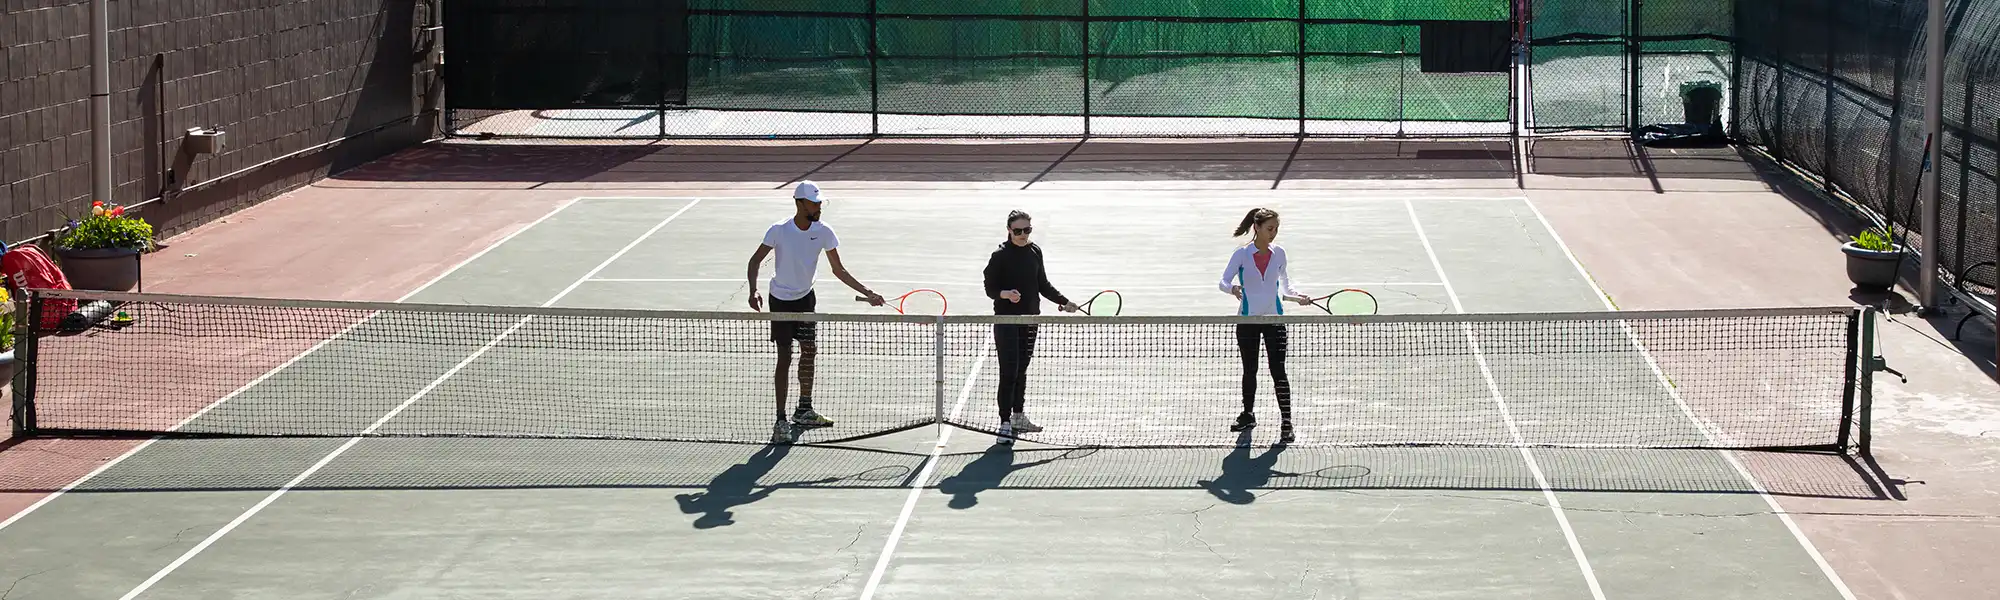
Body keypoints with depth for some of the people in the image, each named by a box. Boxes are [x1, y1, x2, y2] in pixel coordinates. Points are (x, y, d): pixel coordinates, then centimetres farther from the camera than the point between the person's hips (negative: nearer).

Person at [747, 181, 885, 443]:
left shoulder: (823, 232, -11)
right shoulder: (779, 231, -22)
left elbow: (838, 270, -3)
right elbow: (755, 260, -14)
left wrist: (867, 293, -8)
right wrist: (753, 291, -30)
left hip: (806, 298, 5)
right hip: (781, 301, -5)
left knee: (809, 351, 12)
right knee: (785, 357, -8)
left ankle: (804, 411, 29)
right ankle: (781, 421, -4)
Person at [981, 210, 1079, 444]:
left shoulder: (1035, 252, 7)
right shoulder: (1000, 256, -10)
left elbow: (1042, 284, 18)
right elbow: (990, 288, -9)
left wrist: (1064, 301, 15)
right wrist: (1006, 294, -28)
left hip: (1030, 319, 6)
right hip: (1006, 320, -6)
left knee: (1021, 370, 15)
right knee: (1009, 372, -9)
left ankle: (1018, 416, 27)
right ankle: (1005, 423, -8)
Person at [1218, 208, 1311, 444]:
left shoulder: (1278, 253, 4)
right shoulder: (1242, 254, -4)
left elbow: (1285, 286, 12)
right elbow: (1224, 281, -8)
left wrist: (1298, 297, -7)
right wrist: (1233, 288, -30)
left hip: (1274, 318, 0)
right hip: (1248, 318, 0)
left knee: (1278, 370, -8)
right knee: (1249, 369, 11)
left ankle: (1286, 422, -6)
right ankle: (1248, 414, 29)